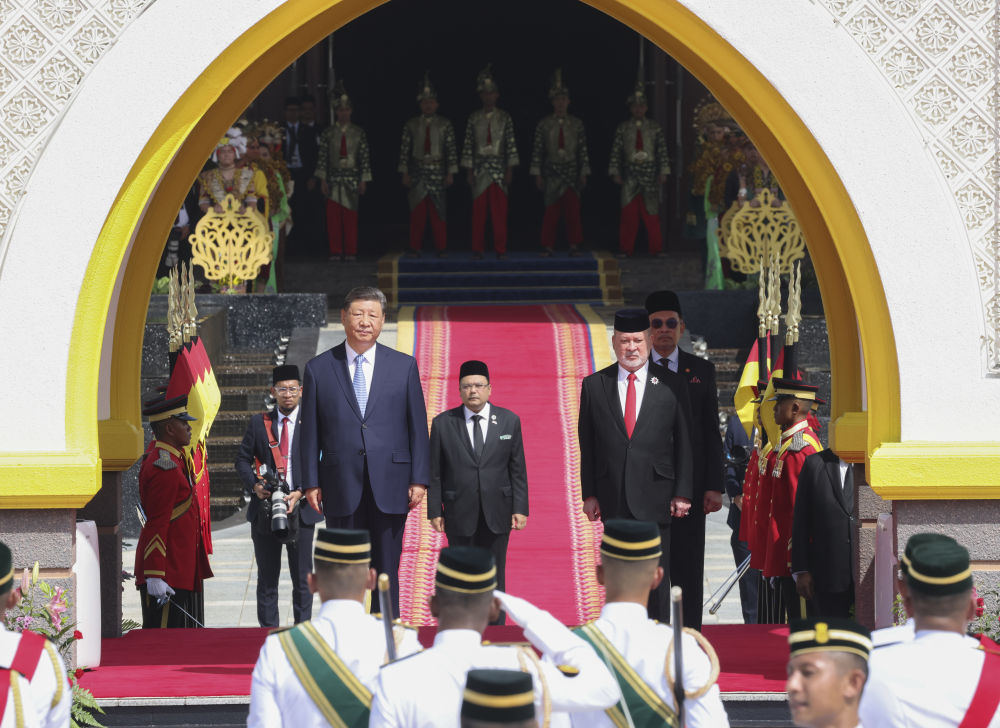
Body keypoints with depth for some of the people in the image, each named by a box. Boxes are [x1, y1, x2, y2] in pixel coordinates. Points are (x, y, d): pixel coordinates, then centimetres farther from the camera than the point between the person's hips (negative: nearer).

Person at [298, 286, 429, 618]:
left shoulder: (404, 366, 6)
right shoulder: (319, 368, 5)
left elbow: (417, 425, 6)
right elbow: (310, 431, 5)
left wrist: (419, 479, -1)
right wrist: (310, 482, 0)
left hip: (390, 488, 0)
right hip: (341, 488, 0)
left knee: (387, 572, 3)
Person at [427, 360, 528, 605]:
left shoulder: (509, 421, 4)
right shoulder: (443, 424, 1)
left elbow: (518, 470, 5)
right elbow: (435, 473, 3)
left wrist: (520, 509, -1)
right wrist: (435, 511, -2)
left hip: (497, 515, 1)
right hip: (460, 515, -1)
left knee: (494, 578, 4)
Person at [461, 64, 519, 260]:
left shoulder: (505, 118, 2)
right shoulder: (474, 118, 4)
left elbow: (511, 145, 1)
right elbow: (468, 146, 4)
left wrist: (510, 170, -5)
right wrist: (469, 171, 0)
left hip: (499, 166, -1)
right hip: (480, 167, 1)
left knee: (500, 211, -2)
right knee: (479, 210, 1)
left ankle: (500, 249, 3)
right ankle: (478, 248, 6)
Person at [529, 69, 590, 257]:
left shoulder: (576, 124, 6)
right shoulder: (544, 124, 3)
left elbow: (583, 150, 6)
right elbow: (537, 150, 2)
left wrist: (584, 173, 2)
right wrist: (537, 174, -2)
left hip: (571, 171, 1)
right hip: (552, 171, -1)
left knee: (573, 210, -5)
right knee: (551, 211, -3)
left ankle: (574, 245, 0)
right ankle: (548, 246, 1)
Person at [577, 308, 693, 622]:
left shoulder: (671, 385, 4)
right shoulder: (594, 385, 7)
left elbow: (684, 442, 4)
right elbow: (587, 444, 8)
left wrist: (682, 493, -1)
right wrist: (589, 493, 2)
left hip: (655, 497, -1)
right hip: (613, 499, 1)